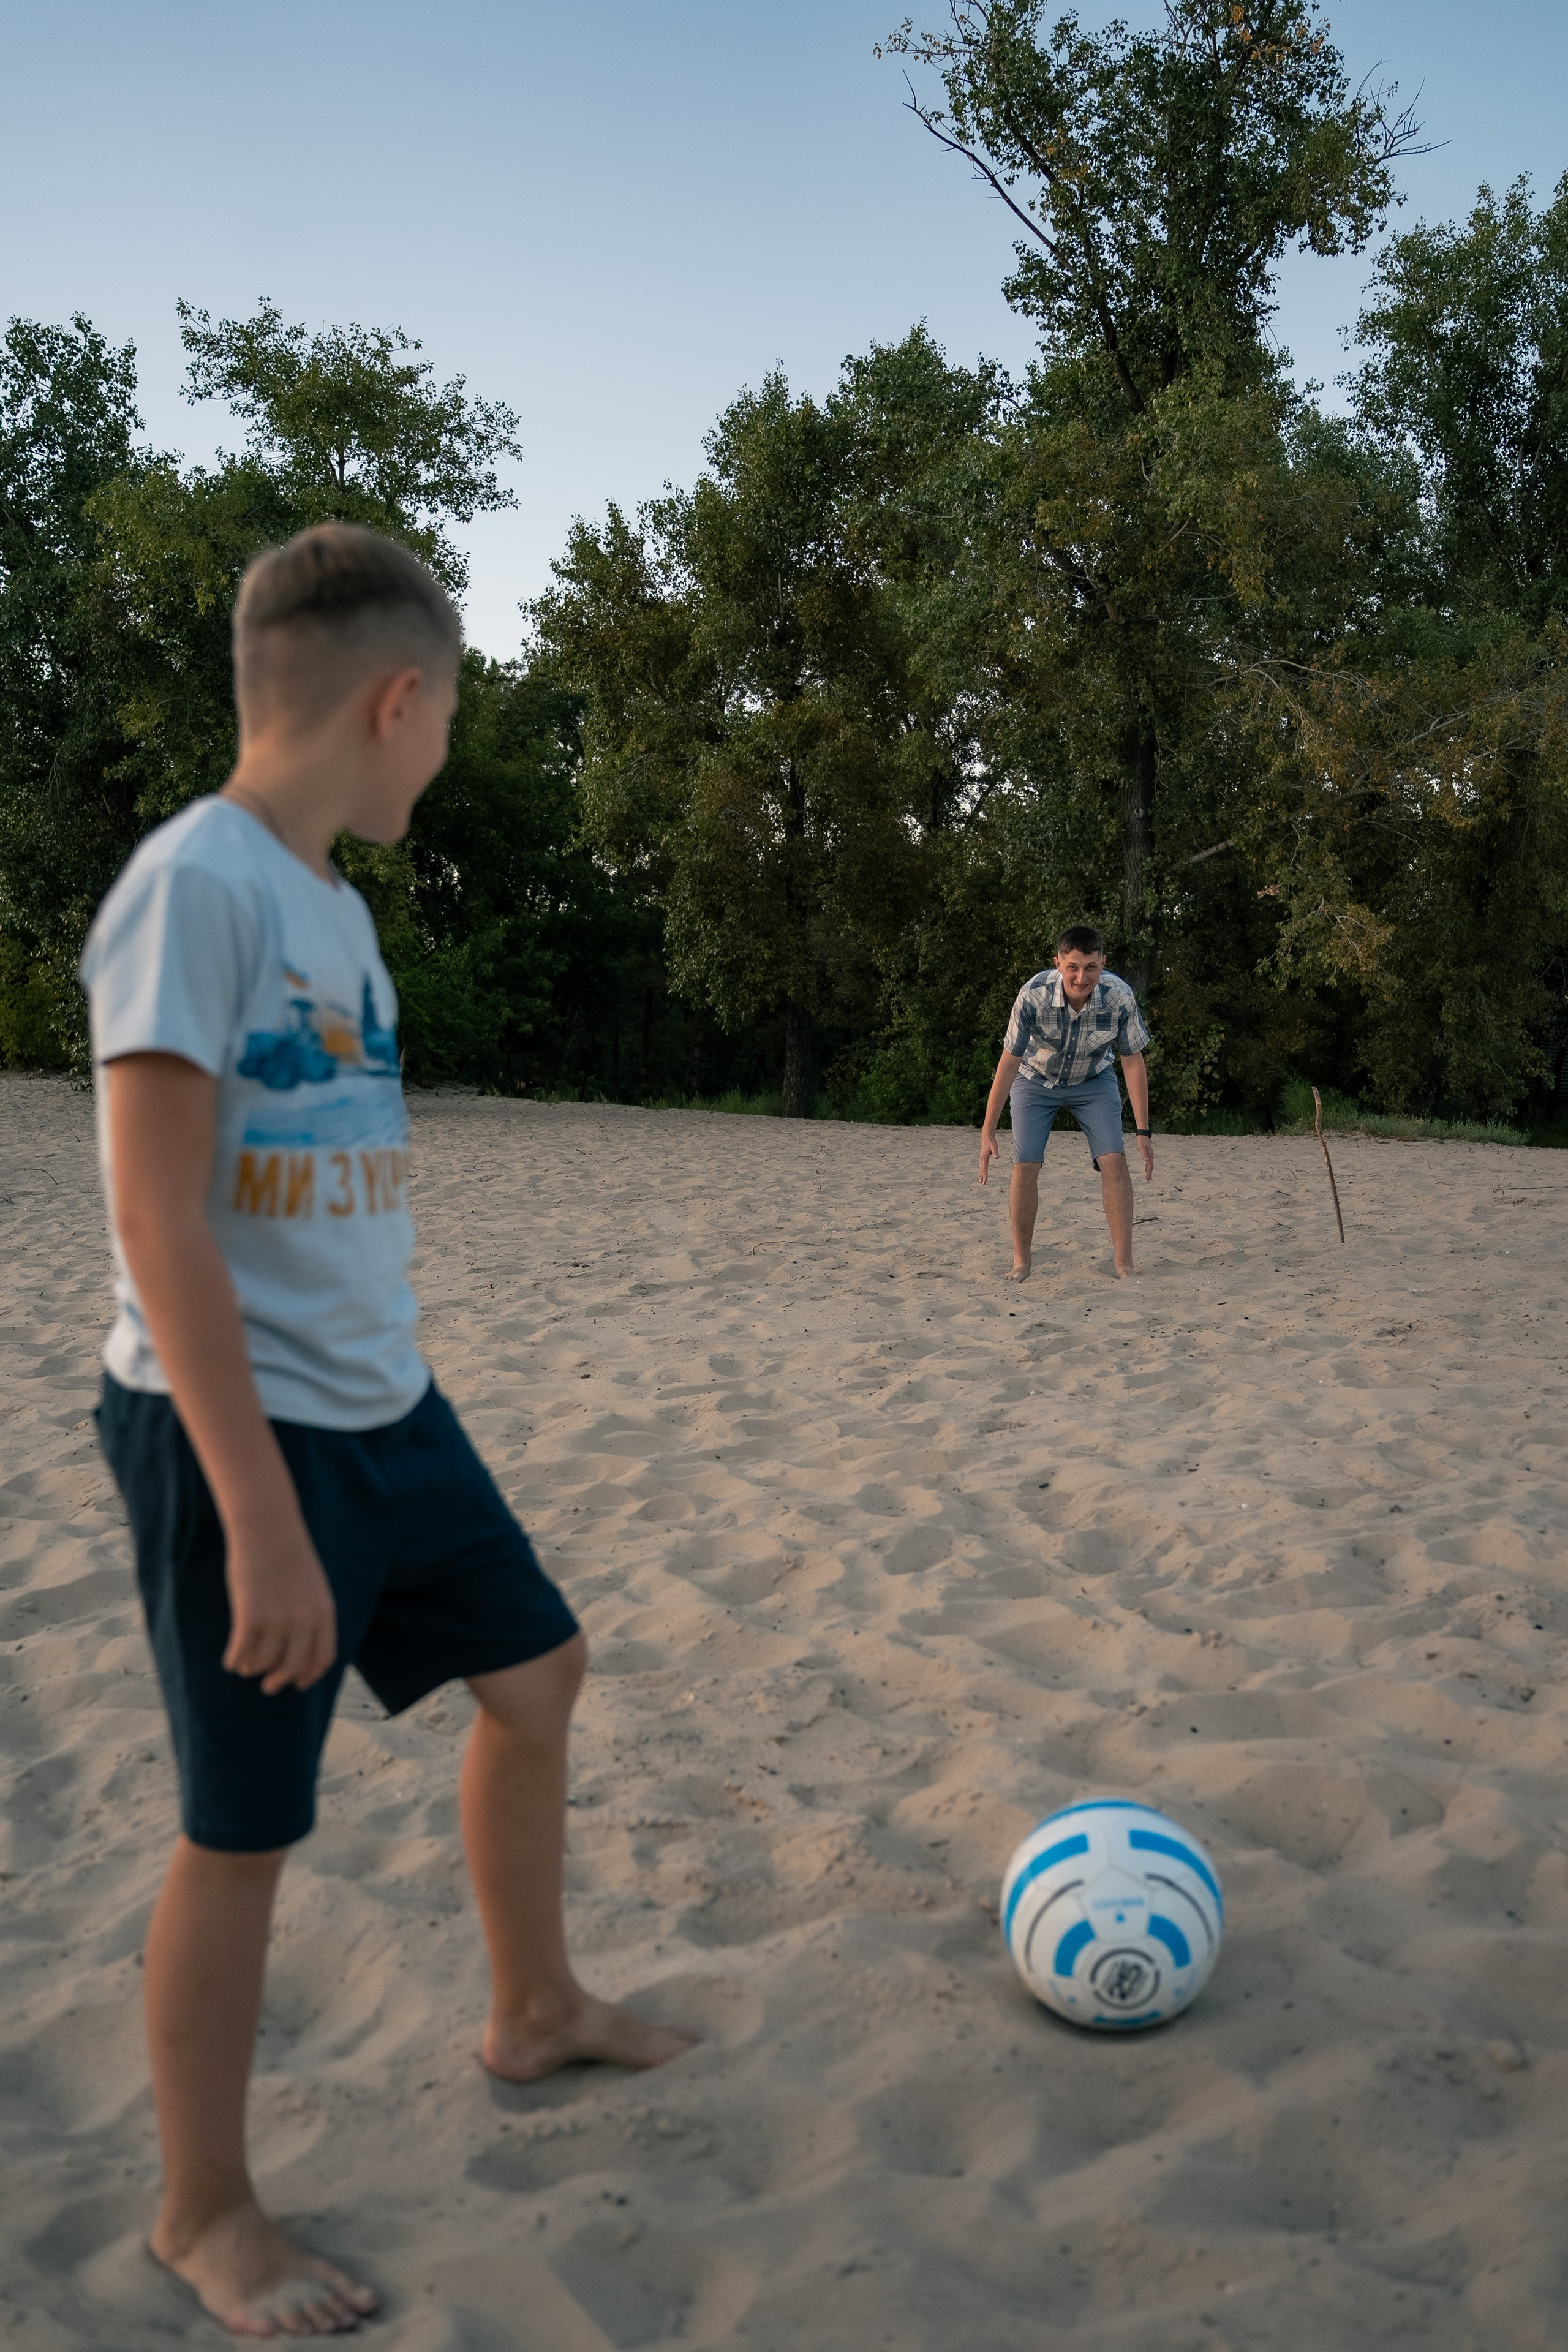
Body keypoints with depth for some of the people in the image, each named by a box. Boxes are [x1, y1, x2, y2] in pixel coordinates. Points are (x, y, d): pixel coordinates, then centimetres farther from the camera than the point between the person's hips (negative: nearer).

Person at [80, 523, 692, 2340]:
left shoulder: (332, 899, 9)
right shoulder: (194, 881, -18)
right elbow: (159, 1219, -23)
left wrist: (380, 1411, 19)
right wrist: (261, 1517, -25)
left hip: (387, 1408, 9)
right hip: (240, 1433, -9)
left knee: (534, 1668, 19)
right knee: (244, 1830, 4)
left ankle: (532, 2013, 41)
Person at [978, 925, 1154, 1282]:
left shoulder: (1120, 998, -30)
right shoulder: (1033, 995, -34)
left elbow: (1133, 1063, -17)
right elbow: (1008, 1062, -24)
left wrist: (1143, 1131, -16)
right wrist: (987, 1133, -22)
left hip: (1093, 1081, 1)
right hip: (1036, 1080, -1)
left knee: (1114, 1159, -14)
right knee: (1025, 1165, -11)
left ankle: (1124, 1263, -7)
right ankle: (1021, 1262, 5)